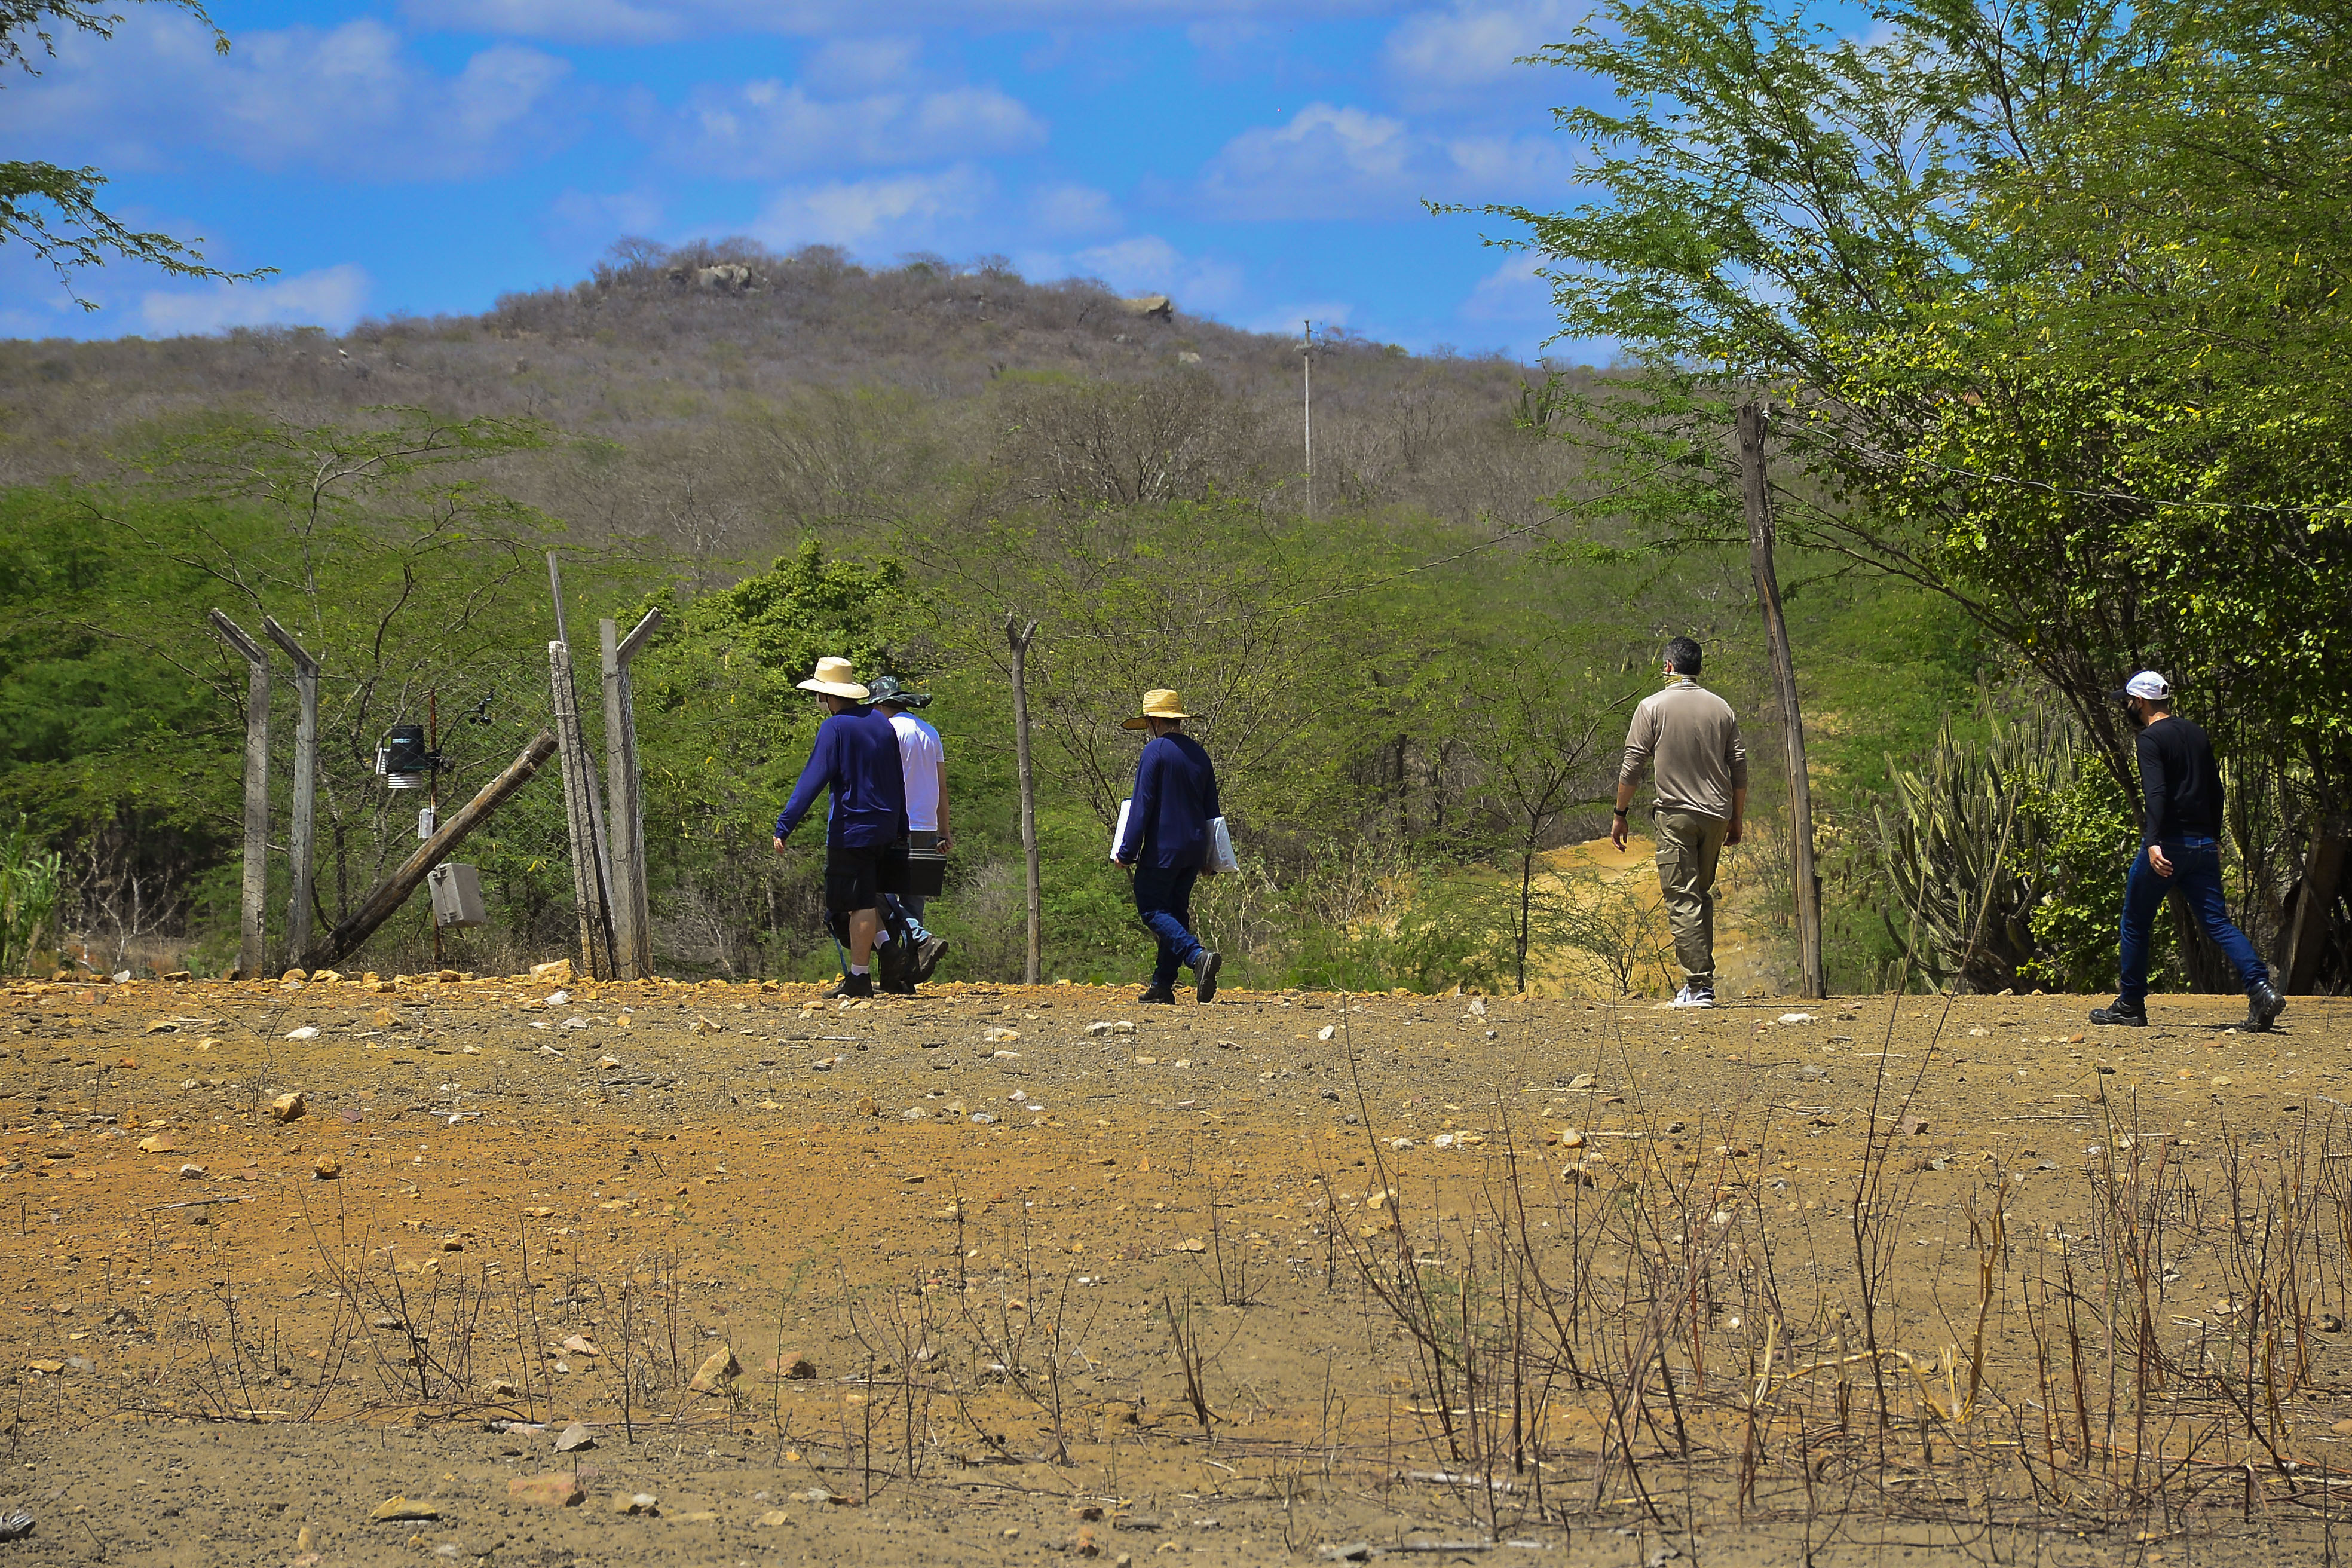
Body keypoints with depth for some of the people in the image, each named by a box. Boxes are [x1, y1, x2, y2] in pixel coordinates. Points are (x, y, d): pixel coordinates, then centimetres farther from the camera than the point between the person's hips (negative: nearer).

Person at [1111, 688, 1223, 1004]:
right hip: (1194, 849, 7)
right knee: (1175, 912, 11)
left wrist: (1127, 852, -10)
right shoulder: (1199, 754, 13)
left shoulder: (1155, 751, -9)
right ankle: (1163, 986, 9)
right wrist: (1209, 858, 23)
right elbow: (1212, 810, 17)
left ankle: (1198, 955, -25)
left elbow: (1142, 805, -13)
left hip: (1162, 849, -7)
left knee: (1151, 910, -5)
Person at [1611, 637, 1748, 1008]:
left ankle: (1699, 986, -12)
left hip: (1676, 815, -4)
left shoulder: (1653, 707, -3)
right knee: (1702, 895, 17)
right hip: (1716, 814, 4)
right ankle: (1702, 978, 17)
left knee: (1683, 901, -5)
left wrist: (1620, 815, 3)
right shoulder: (1721, 708, 7)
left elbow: (1632, 766, -5)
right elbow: (1739, 769, 9)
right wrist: (1736, 818, 18)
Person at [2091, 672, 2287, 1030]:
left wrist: (2153, 842, -31)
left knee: (2135, 923, 9)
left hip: (2167, 845, -6)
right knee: (2217, 921, 1)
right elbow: (2216, 791, 19)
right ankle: (2261, 990, -18)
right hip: (2203, 846, 6)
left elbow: (2157, 793, -22)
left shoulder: (2151, 738, -8)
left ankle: (2130, 1006, 15)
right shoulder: (2197, 735, 15)